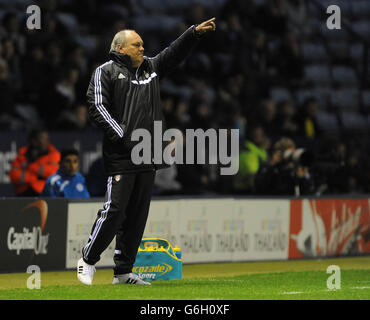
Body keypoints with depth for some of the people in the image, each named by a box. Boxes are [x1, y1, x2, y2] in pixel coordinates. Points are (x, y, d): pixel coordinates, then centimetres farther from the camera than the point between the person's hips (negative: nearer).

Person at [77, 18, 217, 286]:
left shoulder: (151, 68, 20)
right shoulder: (106, 72, 1)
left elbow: (175, 53, 17)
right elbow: (98, 108, -8)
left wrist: (195, 32, -1)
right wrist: (124, 138, -15)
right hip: (120, 156, -6)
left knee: (138, 214, 5)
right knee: (115, 209, -11)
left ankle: (123, 271, 10)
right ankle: (88, 259, 4)